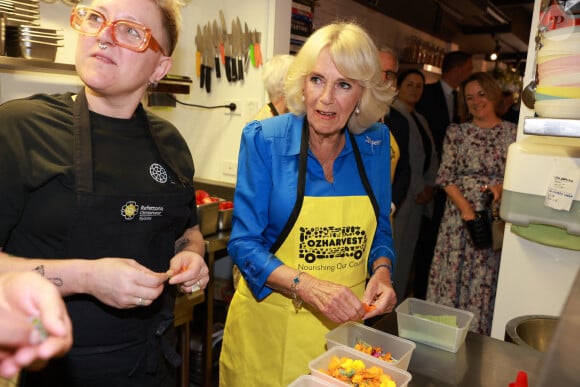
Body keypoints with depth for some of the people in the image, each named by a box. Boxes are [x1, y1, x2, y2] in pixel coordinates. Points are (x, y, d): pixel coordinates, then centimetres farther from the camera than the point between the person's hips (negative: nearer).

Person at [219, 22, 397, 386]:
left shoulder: (376, 143, -4)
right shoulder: (264, 140, -14)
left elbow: (379, 230, 7)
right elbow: (244, 243, -13)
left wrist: (382, 271, -13)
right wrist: (306, 286, -27)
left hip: (345, 323, 3)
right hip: (270, 324, -2)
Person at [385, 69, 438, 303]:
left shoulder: (420, 120, 19)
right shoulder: (391, 115, -8)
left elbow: (431, 156, 15)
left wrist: (429, 186, 0)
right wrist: (419, 188, -11)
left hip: (418, 196, 8)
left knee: (407, 251, 11)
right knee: (392, 251, -4)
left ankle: (398, 303, 20)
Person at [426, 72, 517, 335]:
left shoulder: (512, 132, 5)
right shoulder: (456, 132, 4)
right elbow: (445, 176, -2)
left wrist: (502, 187, -16)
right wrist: (465, 208, -13)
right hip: (459, 213, 0)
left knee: (486, 279, 7)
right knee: (452, 273, 5)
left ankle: (477, 338, 23)